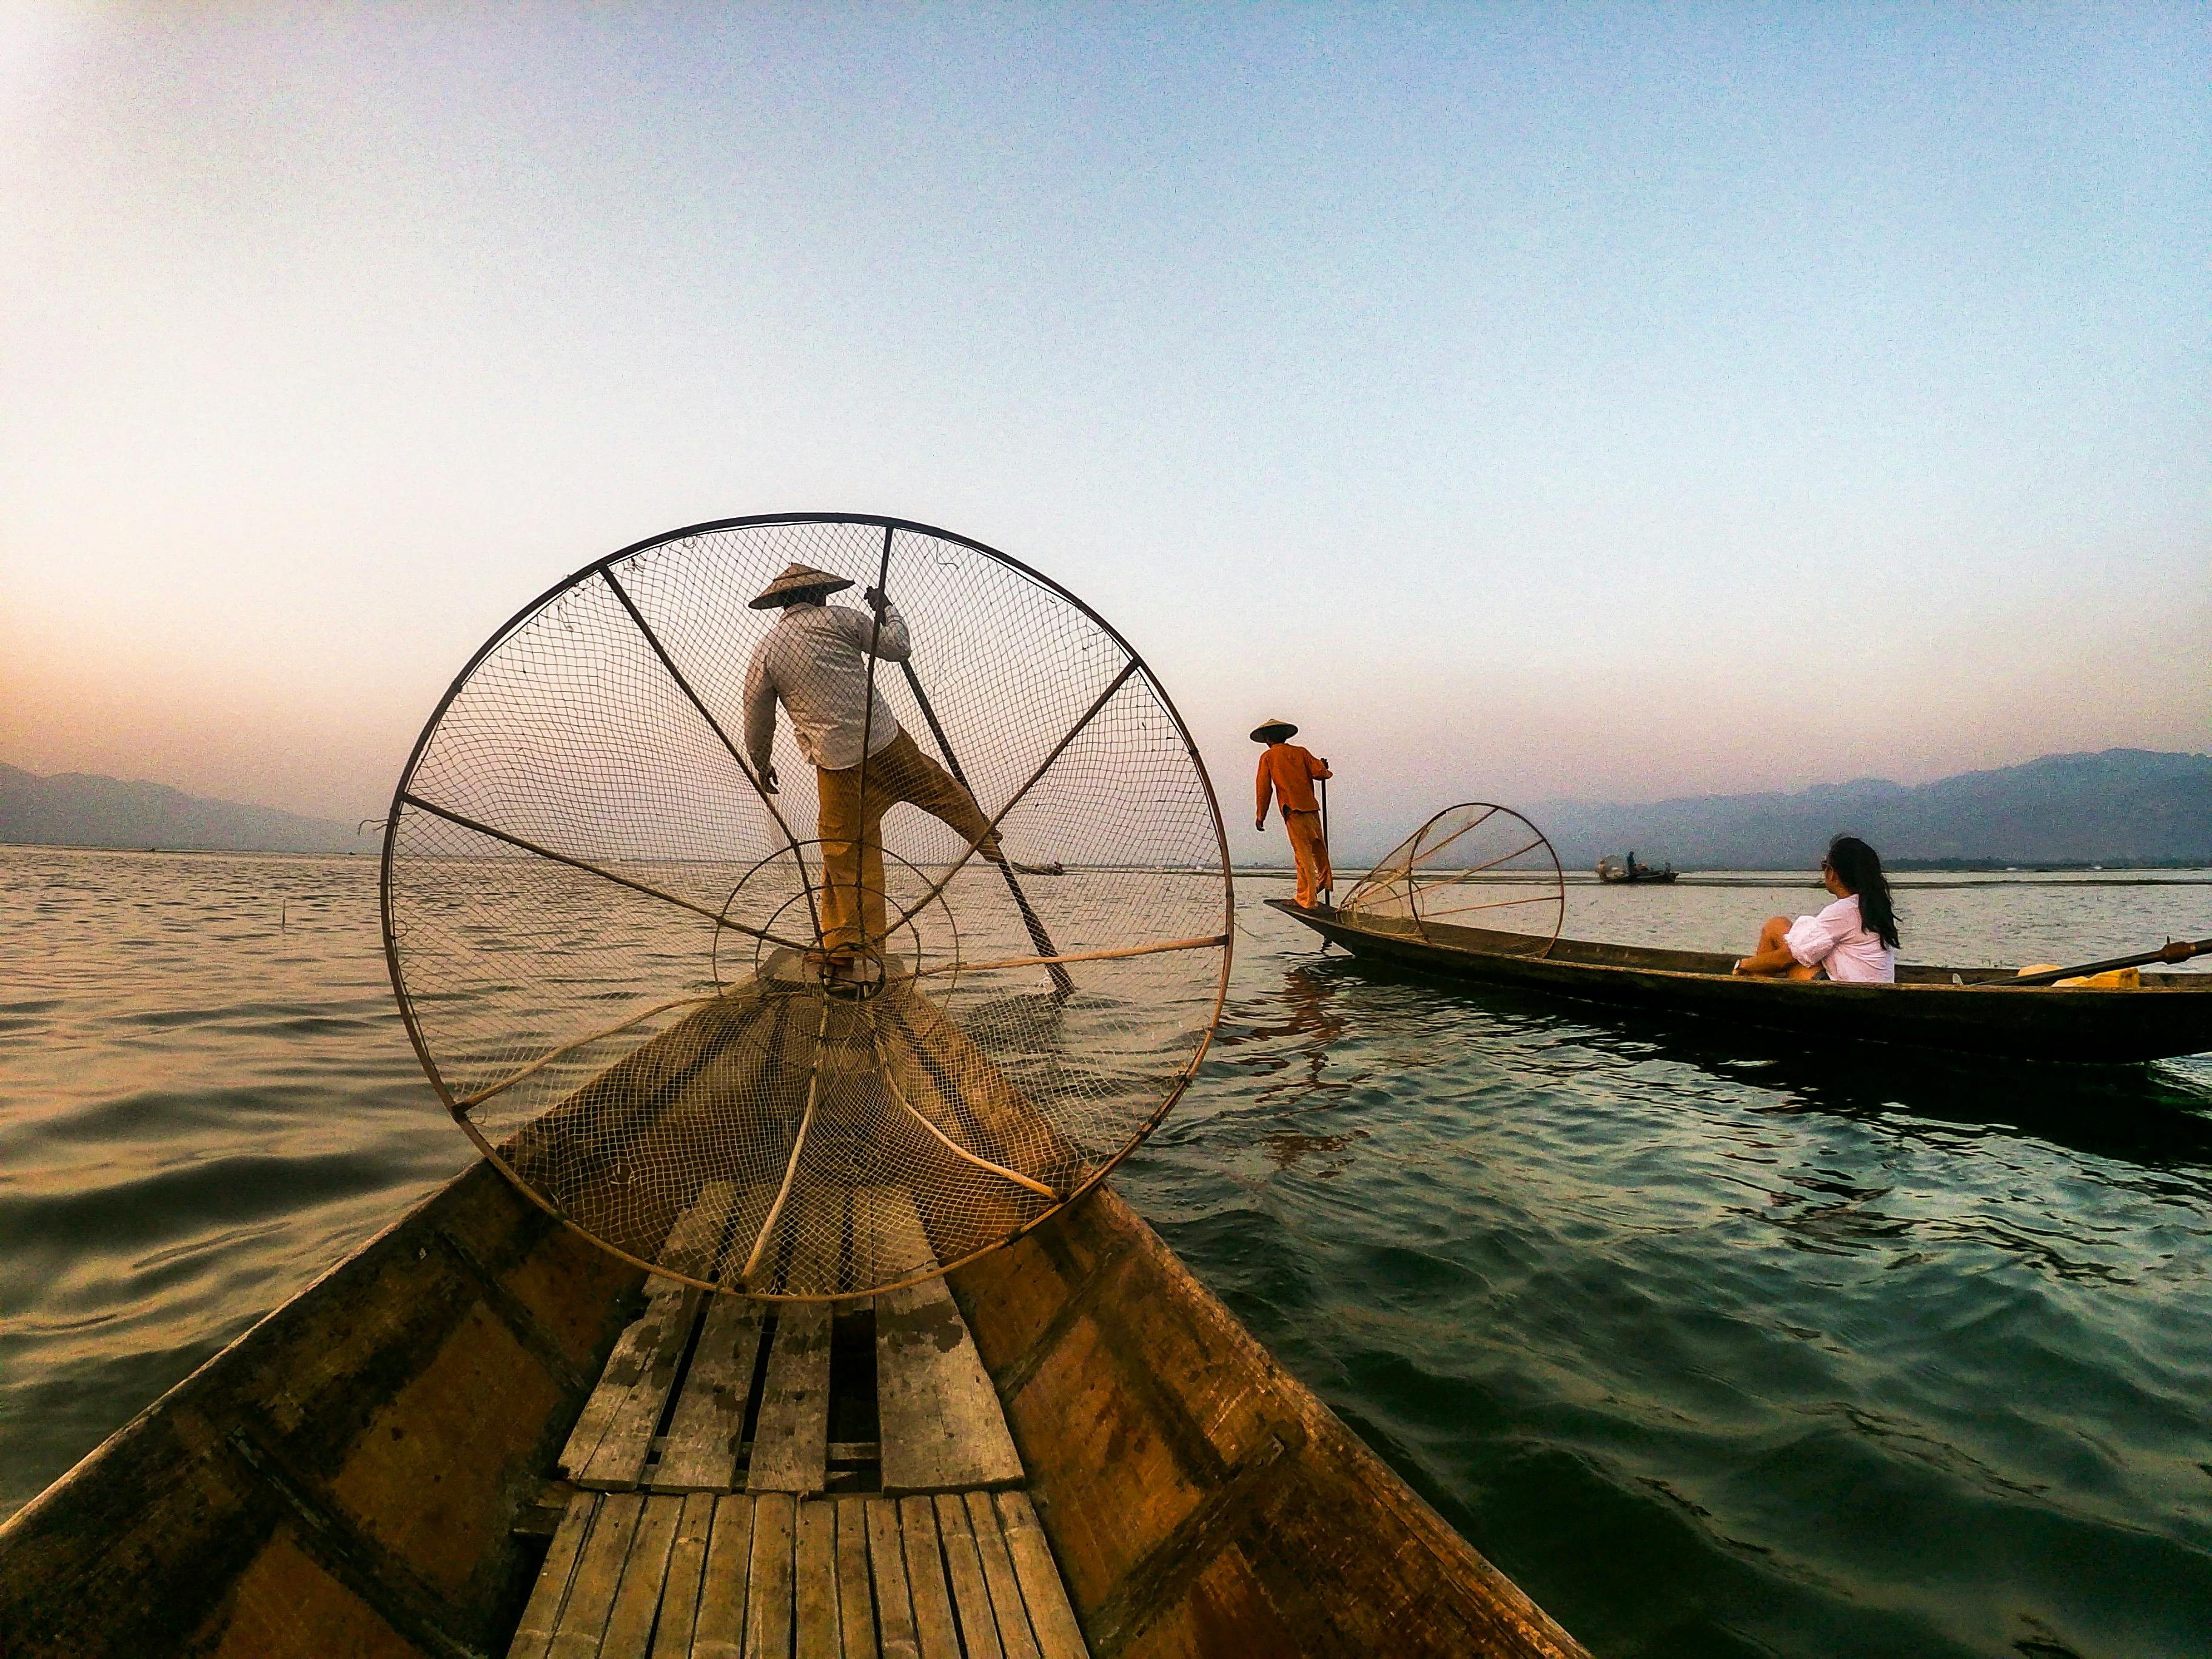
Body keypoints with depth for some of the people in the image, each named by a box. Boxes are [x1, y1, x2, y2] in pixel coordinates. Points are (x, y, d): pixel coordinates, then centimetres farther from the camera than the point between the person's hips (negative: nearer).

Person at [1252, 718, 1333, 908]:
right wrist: (1327, 771, 27)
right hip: (1311, 807, 4)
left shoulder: (1267, 757, 7)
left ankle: (1307, 898, -5)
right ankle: (1325, 881, 35)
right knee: (1318, 846, 20)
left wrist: (1260, 816, 8)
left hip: (1293, 809, -4)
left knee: (1303, 854, -6)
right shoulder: (1301, 752, 14)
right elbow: (1319, 771, 3)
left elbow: (1264, 788, 4)